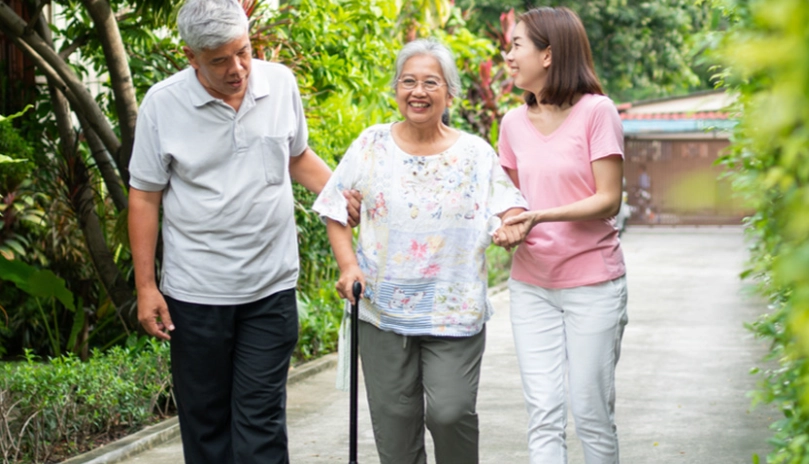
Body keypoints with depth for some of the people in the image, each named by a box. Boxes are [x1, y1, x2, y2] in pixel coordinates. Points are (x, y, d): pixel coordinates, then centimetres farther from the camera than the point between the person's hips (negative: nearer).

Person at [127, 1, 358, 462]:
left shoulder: (282, 83, -1)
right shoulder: (163, 104, -8)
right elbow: (145, 198, -2)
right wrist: (146, 287, -4)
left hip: (272, 288, 1)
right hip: (196, 293, -1)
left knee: (261, 422, 0)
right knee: (204, 417, 11)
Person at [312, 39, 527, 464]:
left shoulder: (475, 153, 4)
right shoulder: (371, 145, 4)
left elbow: (508, 207, -1)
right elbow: (336, 210, 8)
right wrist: (347, 264, -6)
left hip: (454, 313, -1)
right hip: (383, 309, 1)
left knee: (450, 412, -11)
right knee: (393, 419, 5)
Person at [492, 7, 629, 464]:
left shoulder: (596, 111, -9)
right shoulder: (515, 122, 7)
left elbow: (609, 200, -12)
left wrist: (541, 217, -24)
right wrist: (508, 227, -4)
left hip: (592, 283, -4)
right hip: (532, 284, 4)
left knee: (592, 413, 2)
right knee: (544, 414, 0)